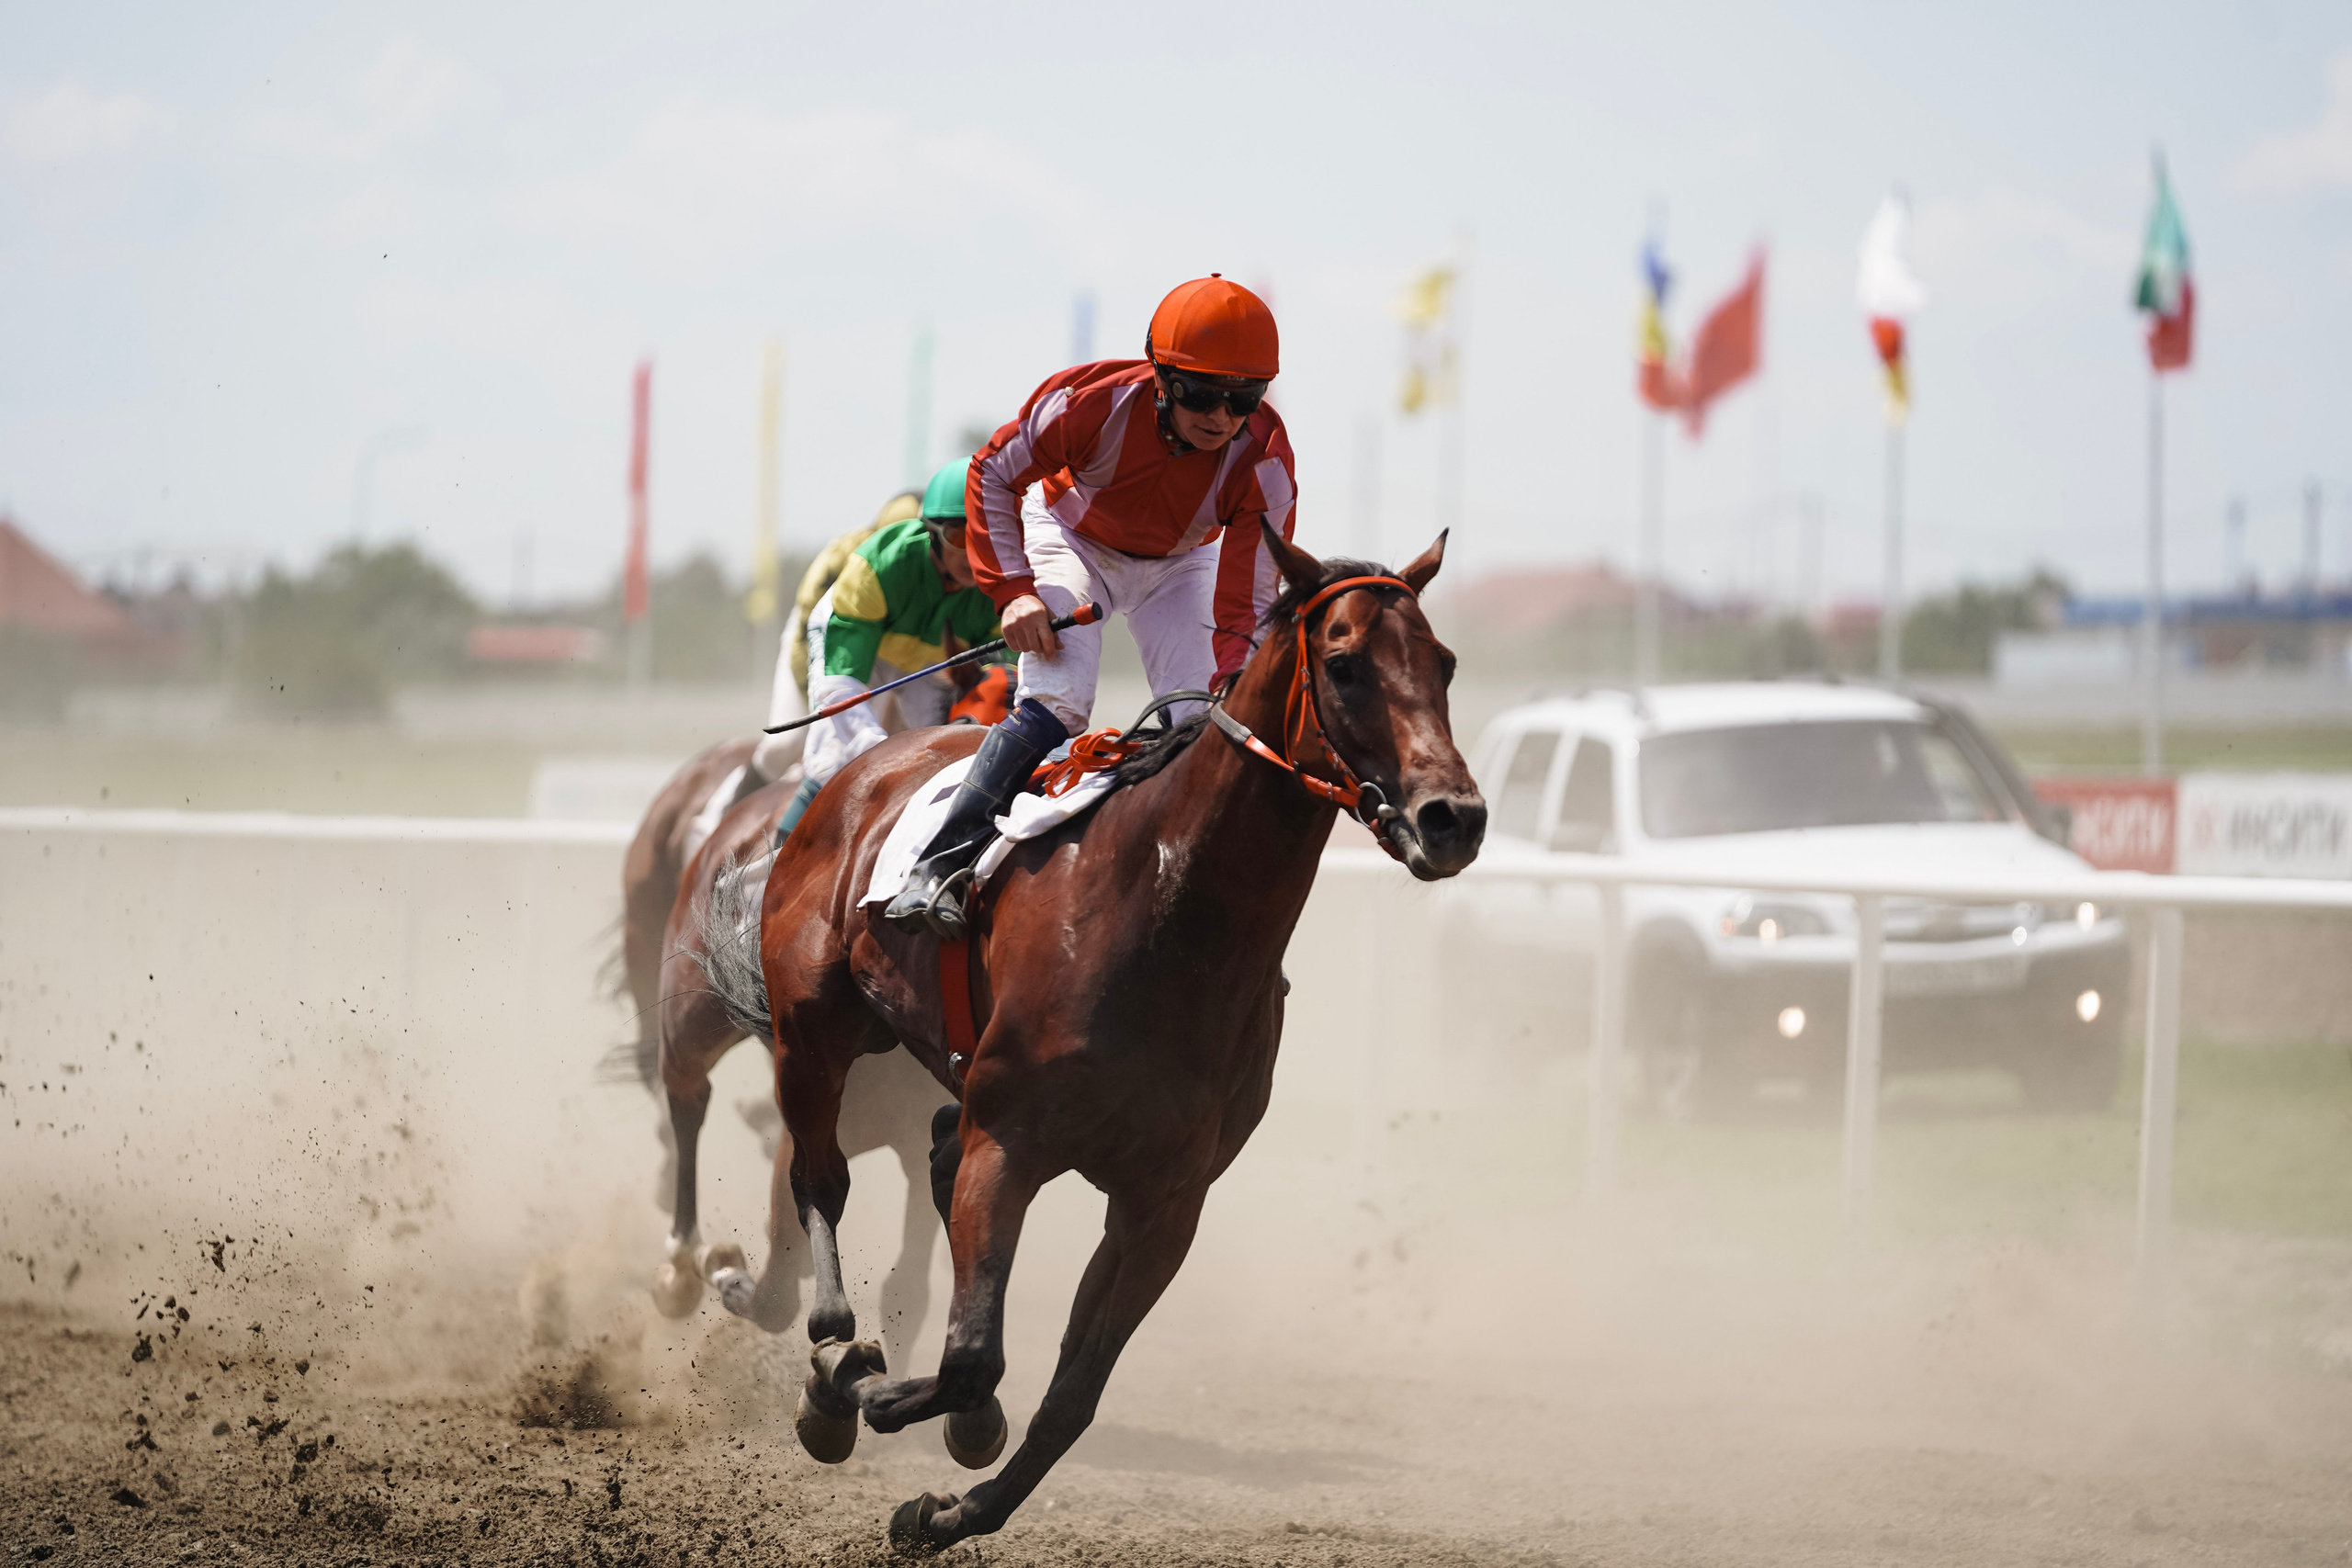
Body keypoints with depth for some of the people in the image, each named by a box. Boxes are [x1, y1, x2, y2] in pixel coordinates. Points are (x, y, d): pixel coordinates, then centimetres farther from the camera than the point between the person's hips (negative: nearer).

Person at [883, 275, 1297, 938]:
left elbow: (1246, 607, -31)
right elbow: (992, 475, -19)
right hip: (1072, 535, -2)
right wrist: (1013, 590, -27)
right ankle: (940, 865, -21)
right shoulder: (1095, 400, -36)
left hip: (1179, 565, 2)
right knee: (1057, 700, -23)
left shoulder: (1263, 459, -32)